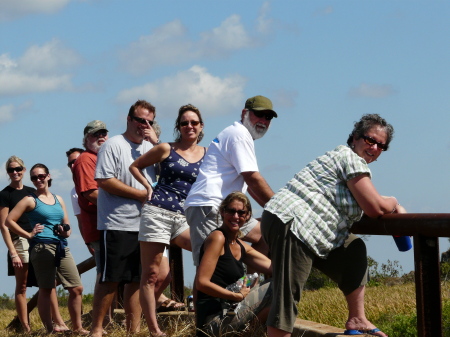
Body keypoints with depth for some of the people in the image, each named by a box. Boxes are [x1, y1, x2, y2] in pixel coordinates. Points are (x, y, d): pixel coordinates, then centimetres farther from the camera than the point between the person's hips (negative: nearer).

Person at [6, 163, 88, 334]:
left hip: (62, 248, 6)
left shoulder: (58, 199, 18)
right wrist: (29, 235, -7)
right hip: (42, 248, -6)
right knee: (46, 290, -2)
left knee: (77, 288, 2)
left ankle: (77, 327, 11)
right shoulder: (30, 200, 2)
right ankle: (50, 328, 3)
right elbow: (9, 220, -4)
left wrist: (66, 232, 1)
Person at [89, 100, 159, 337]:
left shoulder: (150, 147, 16)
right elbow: (104, 181, -14)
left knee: (136, 280, 9)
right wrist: (141, 194, -11)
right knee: (110, 279, -5)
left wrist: (157, 142, -4)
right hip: (117, 225, -6)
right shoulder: (114, 145, -5)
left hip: (143, 225, 7)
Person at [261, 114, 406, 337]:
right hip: (291, 224, -11)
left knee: (354, 250, 17)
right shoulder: (351, 158, -6)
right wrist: (394, 203, 9)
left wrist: (389, 207, 14)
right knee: (288, 296, -14)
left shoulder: (347, 159, 25)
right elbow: (375, 208, -10)